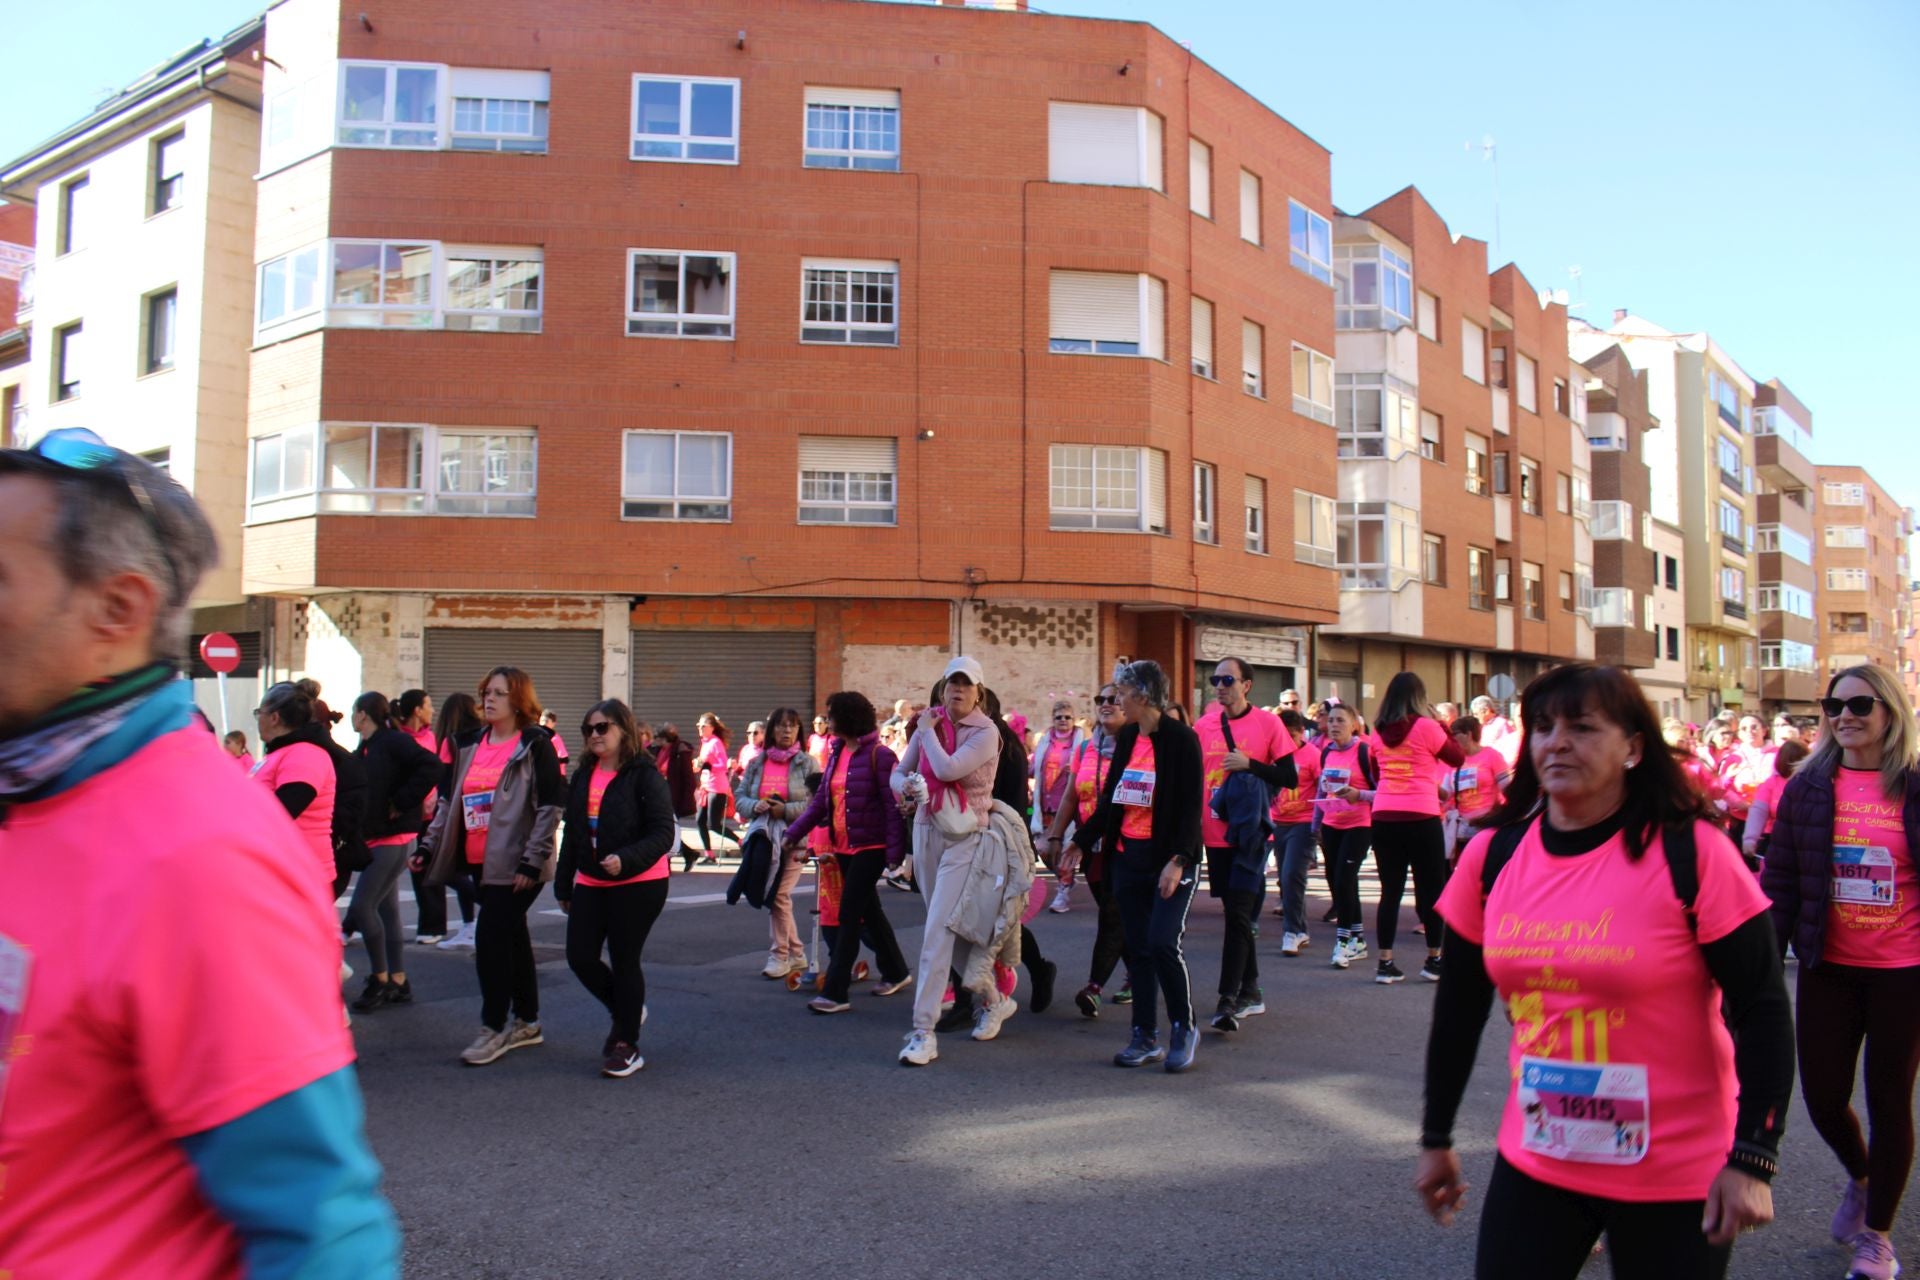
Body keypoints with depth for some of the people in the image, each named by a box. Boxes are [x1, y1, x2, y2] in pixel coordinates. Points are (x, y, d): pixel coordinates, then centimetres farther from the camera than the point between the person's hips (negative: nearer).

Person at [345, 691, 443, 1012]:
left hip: (394, 839, -9)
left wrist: (402, 803, -21)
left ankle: (380, 978, 0)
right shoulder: (365, 751, 14)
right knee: (386, 909, 11)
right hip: (374, 839, 9)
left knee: (362, 906, -11)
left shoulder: (394, 742, -13)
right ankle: (398, 981, 18)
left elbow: (431, 766, -26)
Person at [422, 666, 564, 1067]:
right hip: (480, 861, 7)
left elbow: (550, 807, -13)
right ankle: (526, 1022, 25)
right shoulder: (469, 745, 12)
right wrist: (430, 847, 11)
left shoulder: (535, 745, -8)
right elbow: (449, 800, 18)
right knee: (512, 938, 14)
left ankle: (493, 1027, 3)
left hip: (516, 865, -7)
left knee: (490, 938, -10)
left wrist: (532, 862, -17)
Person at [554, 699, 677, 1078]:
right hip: (590, 883, 6)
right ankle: (626, 1011, 30)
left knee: (624, 961, 1)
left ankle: (627, 1045, 17)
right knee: (580, 957, 3)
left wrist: (626, 859, -29)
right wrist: (563, 886, 17)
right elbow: (572, 834, 16)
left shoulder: (644, 775, -10)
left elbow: (664, 832, -16)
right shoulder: (582, 777, 10)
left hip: (638, 884, -6)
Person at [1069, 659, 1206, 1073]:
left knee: (1163, 942, -14)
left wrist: (1178, 860, -22)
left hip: (1168, 858, -6)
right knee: (1138, 949, 8)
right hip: (1128, 856, 7)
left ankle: (1184, 1029, 7)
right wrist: (1081, 843, 13)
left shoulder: (1181, 739, -10)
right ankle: (1146, 1038, 17)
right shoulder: (1126, 739, 9)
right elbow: (1109, 800, 16)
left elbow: (1191, 805, -14)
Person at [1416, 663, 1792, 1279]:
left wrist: (1752, 1159, -15)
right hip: (1533, 1158, 4)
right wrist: (1436, 1140, 12)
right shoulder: (1492, 854, -2)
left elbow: (1762, 1009, -10)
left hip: (1676, 1174, -3)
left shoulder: (1692, 853, -14)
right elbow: (1459, 1008, 6)